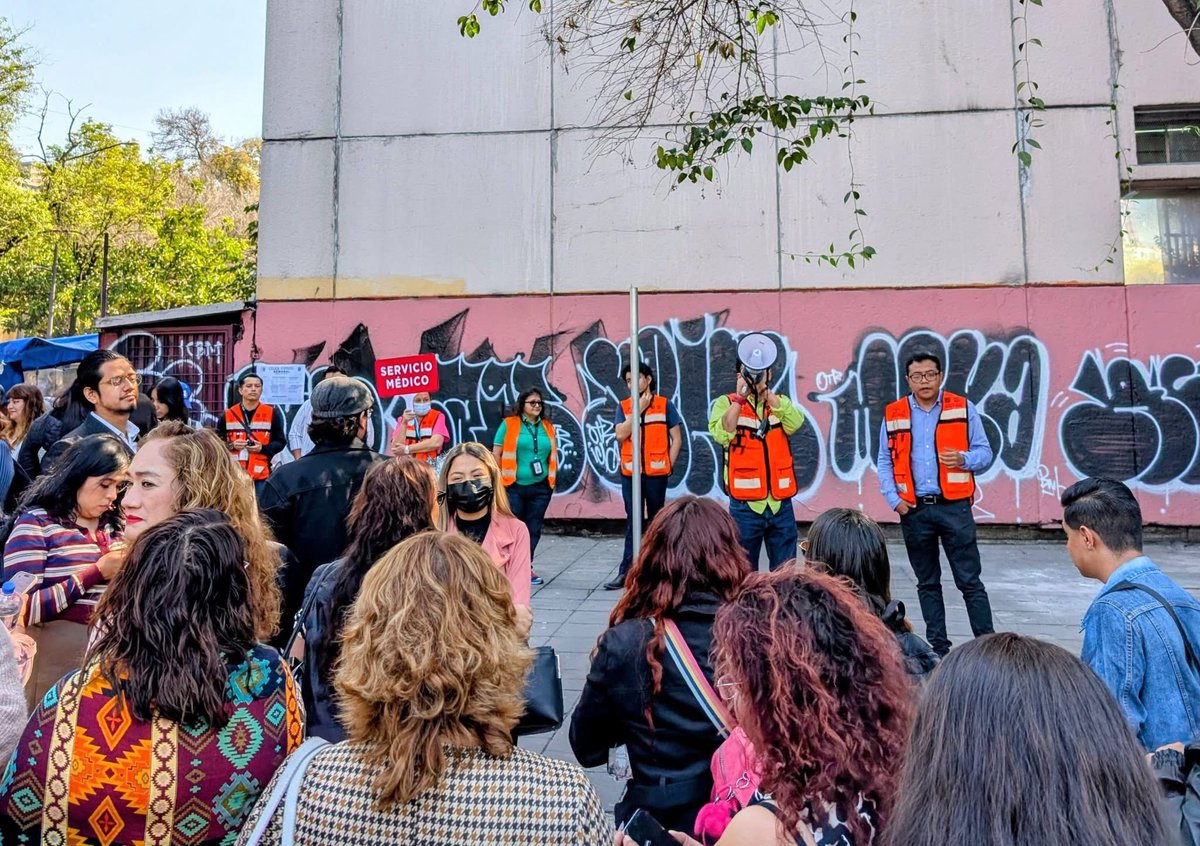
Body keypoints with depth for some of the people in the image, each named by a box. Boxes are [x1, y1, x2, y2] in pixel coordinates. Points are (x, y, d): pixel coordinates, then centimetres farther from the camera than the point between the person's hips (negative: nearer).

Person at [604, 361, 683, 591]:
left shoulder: (665, 405, 1)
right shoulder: (624, 406, 6)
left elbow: (677, 439, 2)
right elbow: (620, 435, -9)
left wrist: (668, 466, -4)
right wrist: (639, 409, -10)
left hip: (656, 473, -1)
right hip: (631, 473, 1)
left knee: (656, 521, 8)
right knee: (633, 522, 2)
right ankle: (626, 572, 2)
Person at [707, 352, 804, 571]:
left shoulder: (781, 403, 11)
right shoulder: (726, 403, 1)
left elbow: (794, 424, -11)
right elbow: (721, 435, -17)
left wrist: (767, 391, -14)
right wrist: (740, 398, -16)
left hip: (780, 503, 3)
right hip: (745, 504, -3)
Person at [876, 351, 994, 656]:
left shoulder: (962, 408, 2)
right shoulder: (893, 414, 5)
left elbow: (985, 452, 3)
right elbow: (884, 462, 7)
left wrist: (964, 459, -18)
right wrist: (894, 500, -4)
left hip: (954, 506, -2)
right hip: (914, 510, 2)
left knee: (970, 581, 0)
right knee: (927, 583, 11)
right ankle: (938, 646, 22)